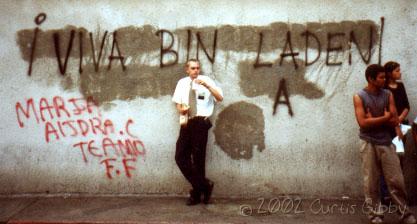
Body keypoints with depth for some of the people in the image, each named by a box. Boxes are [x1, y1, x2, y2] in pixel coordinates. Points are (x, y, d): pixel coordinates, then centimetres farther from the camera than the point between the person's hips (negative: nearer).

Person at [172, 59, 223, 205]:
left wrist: (207, 86, -25)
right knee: (180, 157, -2)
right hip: (186, 122, 4)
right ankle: (205, 185, 9)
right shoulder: (182, 83, 12)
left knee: (198, 159, 2)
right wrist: (180, 109, -4)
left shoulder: (206, 80, 0)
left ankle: (197, 194, 15)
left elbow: (220, 98, -11)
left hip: (201, 122, -4)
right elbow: (177, 102, 19)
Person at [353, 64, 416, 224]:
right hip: (369, 144, -2)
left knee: (396, 180, 4)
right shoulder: (359, 97, -5)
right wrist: (384, 118, -10)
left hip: (386, 142, 3)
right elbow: (363, 123, -15)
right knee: (371, 182, 3)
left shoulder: (388, 95, 4)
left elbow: (395, 121, -1)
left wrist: (374, 120, -12)